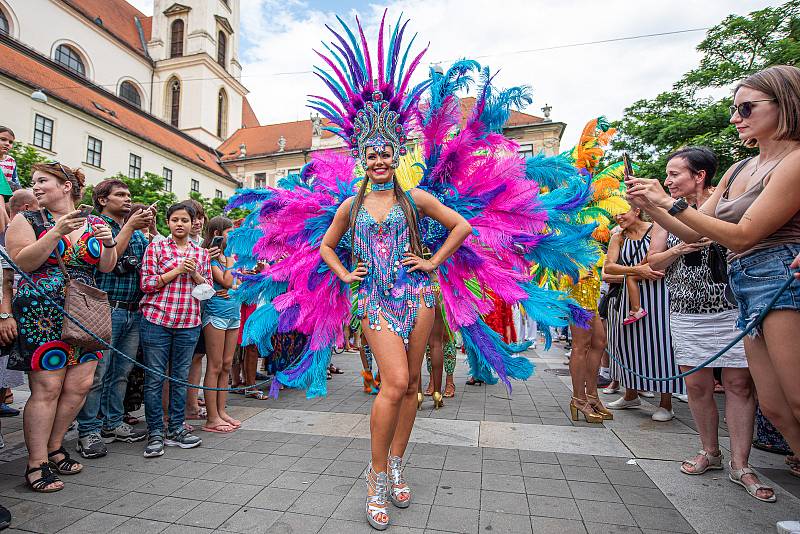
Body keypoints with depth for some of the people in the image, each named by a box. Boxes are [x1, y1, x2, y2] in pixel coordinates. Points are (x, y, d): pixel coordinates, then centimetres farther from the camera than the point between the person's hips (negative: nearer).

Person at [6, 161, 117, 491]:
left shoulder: (95, 224, 11)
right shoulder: (27, 220, 5)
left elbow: (106, 268, 10)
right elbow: (22, 262, -8)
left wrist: (109, 244, -9)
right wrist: (57, 233, -17)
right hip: (42, 313, -3)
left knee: (80, 384, 3)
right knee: (47, 388, -4)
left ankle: (53, 446, 24)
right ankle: (37, 463, 9)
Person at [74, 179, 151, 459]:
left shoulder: (137, 233, 18)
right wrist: (129, 227, -14)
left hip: (134, 311, 6)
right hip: (106, 309, -6)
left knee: (122, 371, 13)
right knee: (96, 373, -1)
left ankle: (113, 423, 25)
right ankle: (88, 431, 10)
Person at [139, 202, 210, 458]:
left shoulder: (201, 253, 11)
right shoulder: (156, 248, 3)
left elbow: (208, 288, 12)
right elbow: (146, 284, -4)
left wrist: (195, 274, -7)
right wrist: (177, 270, -13)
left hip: (189, 324, 3)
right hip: (157, 320, -2)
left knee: (181, 377, 10)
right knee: (155, 377, 3)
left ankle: (176, 429, 22)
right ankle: (155, 433, 16)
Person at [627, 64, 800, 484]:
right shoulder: (739, 169, 17)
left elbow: (742, 235, -14)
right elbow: (694, 234, 15)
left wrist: (671, 202, -16)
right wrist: (650, 206, 2)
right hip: (747, 290, 8)